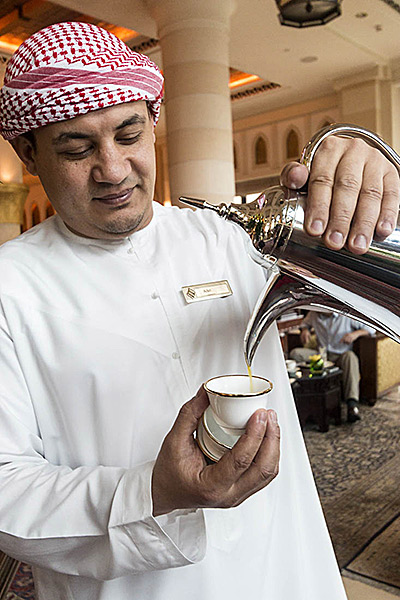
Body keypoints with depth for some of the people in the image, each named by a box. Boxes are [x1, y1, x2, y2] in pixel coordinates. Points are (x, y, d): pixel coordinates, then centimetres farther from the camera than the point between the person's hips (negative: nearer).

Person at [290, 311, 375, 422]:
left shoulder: (346, 315, -6)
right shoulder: (313, 314, 5)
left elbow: (371, 328, -2)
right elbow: (306, 323, 28)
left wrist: (356, 333, -23)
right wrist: (305, 330, 3)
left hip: (340, 356, -3)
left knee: (350, 356, -40)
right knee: (295, 353, -23)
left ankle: (352, 404, -48)